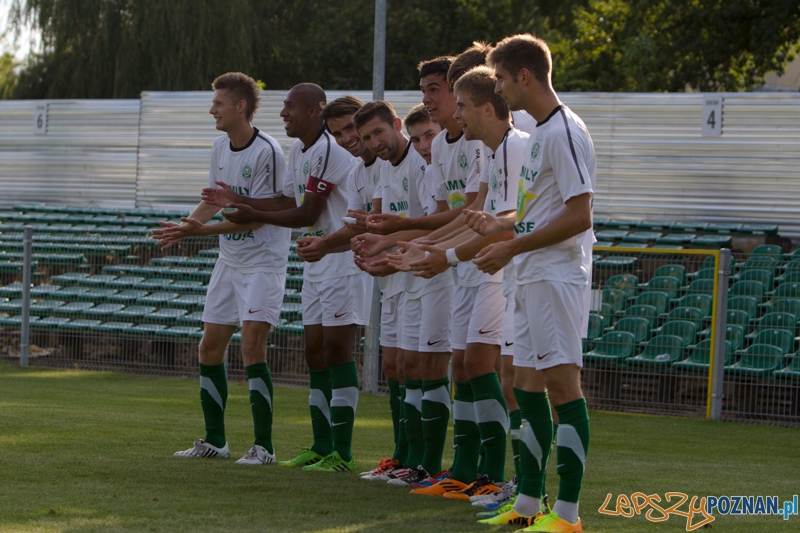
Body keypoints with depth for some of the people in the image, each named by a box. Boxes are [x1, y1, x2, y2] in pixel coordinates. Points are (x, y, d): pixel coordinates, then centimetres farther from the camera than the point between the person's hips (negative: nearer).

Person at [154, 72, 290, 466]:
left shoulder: (267, 152, -18)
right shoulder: (221, 146, 7)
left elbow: (255, 217, -20)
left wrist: (201, 229, -24)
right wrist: (184, 227, 2)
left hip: (263, 263, -8)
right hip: (229, 262, 8)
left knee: (252, 346, -16)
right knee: (210, 348, 8)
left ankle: (264, 445, -11)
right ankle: (214, 440, 19)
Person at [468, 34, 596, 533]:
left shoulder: (565, 131, -14)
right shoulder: (539, 132, 18)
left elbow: (578, 216, -20)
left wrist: (511, 248, -17)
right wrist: (499, 224, 17)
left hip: (559, 276, -10)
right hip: (532, 278, 10)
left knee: (562, 382, -10)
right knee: (528, 384, 12)